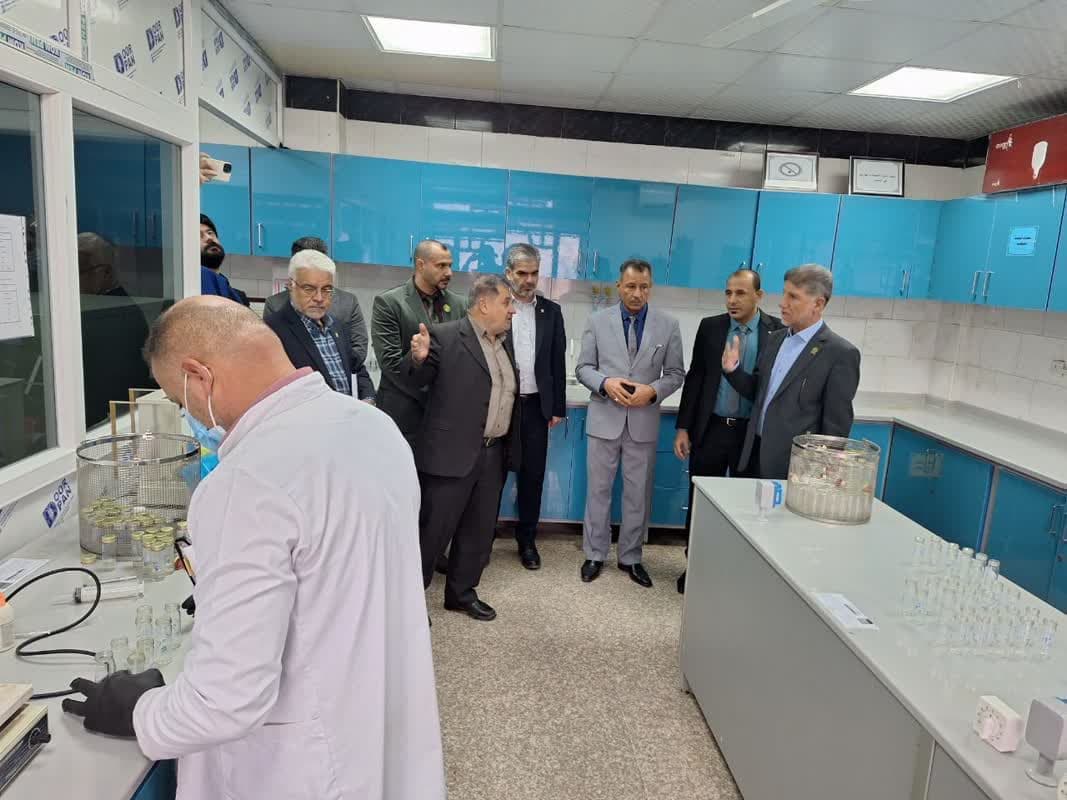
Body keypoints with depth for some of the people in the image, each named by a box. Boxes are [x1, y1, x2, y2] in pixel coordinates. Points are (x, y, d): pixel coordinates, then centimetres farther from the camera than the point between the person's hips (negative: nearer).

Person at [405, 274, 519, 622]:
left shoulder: (505, 341, 12)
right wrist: (419, 358, -33)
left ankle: (462, 592, 32)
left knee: (479, 530, 16)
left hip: (494, 453, 7)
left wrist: (510, 447, 17)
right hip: (452, 452, -7)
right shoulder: (445, 336, -9)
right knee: (434, 528, 3)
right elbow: (417, 380, -13)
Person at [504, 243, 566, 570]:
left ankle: (527, 540, 22)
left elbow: (558, 362, 8)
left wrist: (558, 408, 5)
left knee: (532, 476, 8)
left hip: (536, 405, 2)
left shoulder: (551, 311, 7)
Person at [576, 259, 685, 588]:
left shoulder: (668, 325, 1)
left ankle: (631, 557, 25)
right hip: (604, 418, 0)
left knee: (638, 493, 9)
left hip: (644, 421, 0)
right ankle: (595, 554, 23)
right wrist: (606, 383, -17)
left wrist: (653, 391, -16)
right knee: (599, 490, 9)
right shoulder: (598, 321, 1)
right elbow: (583, 368, 2)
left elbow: (676, 373, 3)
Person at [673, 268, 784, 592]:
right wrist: (683, 428, 0)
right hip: (710, 429, 2)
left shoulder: (779, 332, -4)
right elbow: (694, 378, 4)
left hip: (753, 433, -1)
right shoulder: (710, 326, 1)